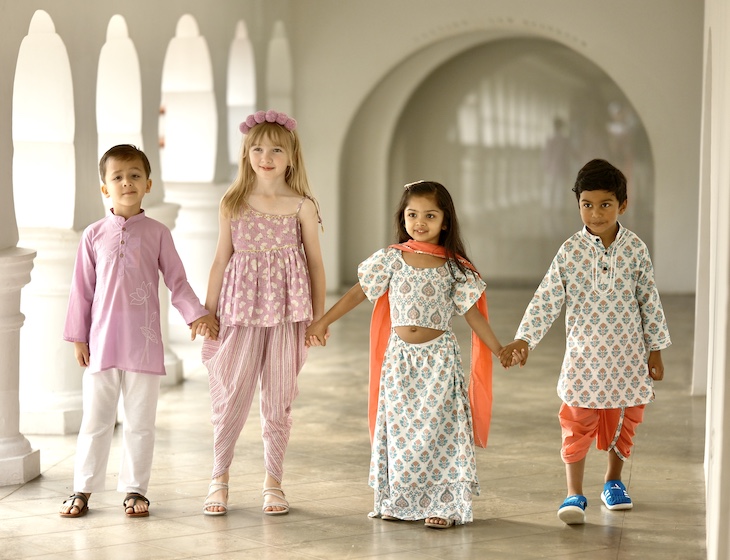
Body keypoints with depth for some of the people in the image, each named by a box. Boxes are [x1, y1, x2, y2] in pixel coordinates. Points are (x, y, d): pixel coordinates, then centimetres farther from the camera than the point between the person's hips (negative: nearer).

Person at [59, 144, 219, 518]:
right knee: (95, 420, 6)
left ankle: (135, 489, 16)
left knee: (140, 421, 6)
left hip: (144, 342, 0)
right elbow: (82, 288, 6)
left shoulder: (157, 233, 2)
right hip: (102, 341, 0)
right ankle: (83, 489, 17)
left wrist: (196, 314, -8)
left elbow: (177, 281, 5)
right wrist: (77, 337, 4)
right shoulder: (94, 235, 3)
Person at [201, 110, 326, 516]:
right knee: (231, 394, -3)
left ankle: (273, 482, 14)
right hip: (242, 311, 0)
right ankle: (220, 478, 11)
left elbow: (315, 263, 7)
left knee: (279, 398, 5)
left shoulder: (302, 206, 2)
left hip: (287, 314, 0)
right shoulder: (233, 205, 4)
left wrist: (319, 317, 6)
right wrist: (208, 313, 8)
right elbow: (222, 260, 9)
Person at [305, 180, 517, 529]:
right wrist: (323, 322, 4)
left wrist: (499, 350, -4)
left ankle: (443, 505, 3)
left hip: (438, 359, -2)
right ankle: (398, 501, 17)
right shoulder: (391, 259, 0)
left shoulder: (455, 267, -2)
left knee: (438, 428, -3)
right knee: (399, 428, 6)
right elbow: (358, 292, 5)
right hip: (399, 355, 2)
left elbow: (473, 314, 1)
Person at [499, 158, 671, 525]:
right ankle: (574, 494, 6)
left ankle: (613, 481, 33)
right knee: (577, 423, -3)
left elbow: (650, 301, 4)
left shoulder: (635, 249, -3)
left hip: (627, 356, 2)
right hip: (584, 354, -2)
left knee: (624, 421, 13)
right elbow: (546, 301, -8)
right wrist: (524, 339, -20)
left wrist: (655, 350, 6)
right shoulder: (570, 252, -7)